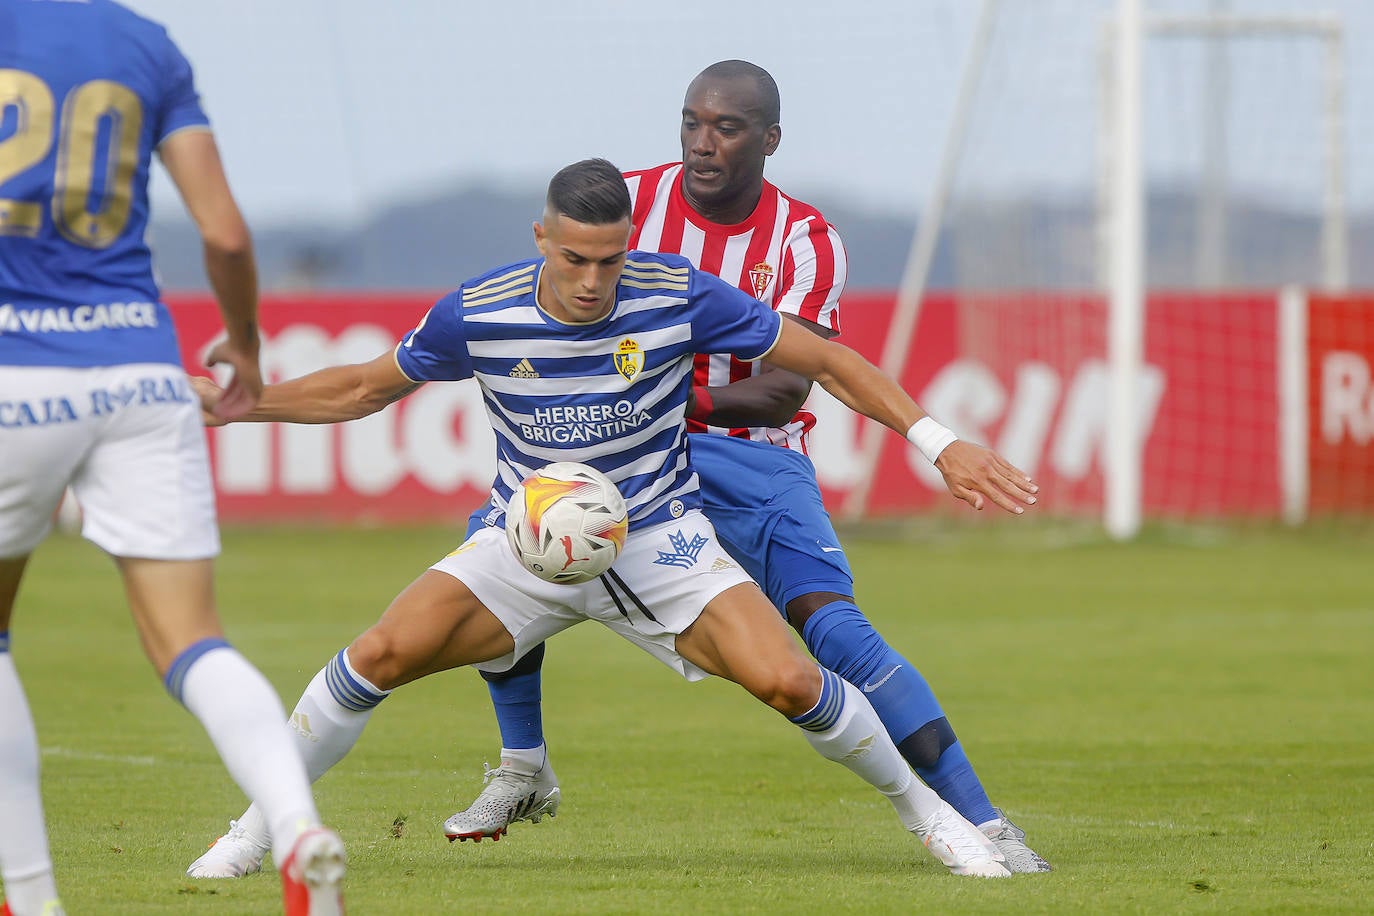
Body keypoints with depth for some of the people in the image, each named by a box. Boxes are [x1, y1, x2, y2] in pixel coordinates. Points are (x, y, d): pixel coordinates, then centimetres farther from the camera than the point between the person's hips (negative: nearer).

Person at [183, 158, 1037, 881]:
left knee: (787, 680, -20)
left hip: (659, 539, -1)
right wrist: (229, 401, -5)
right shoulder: (477, 313, -15)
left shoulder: (679, 295, -18)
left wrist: (938, 441, -14)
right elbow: (363, 389, 3)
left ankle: (926, 811, 6)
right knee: (380, 657, -19)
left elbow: (825, 360, -8)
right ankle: (258, 828, 1)